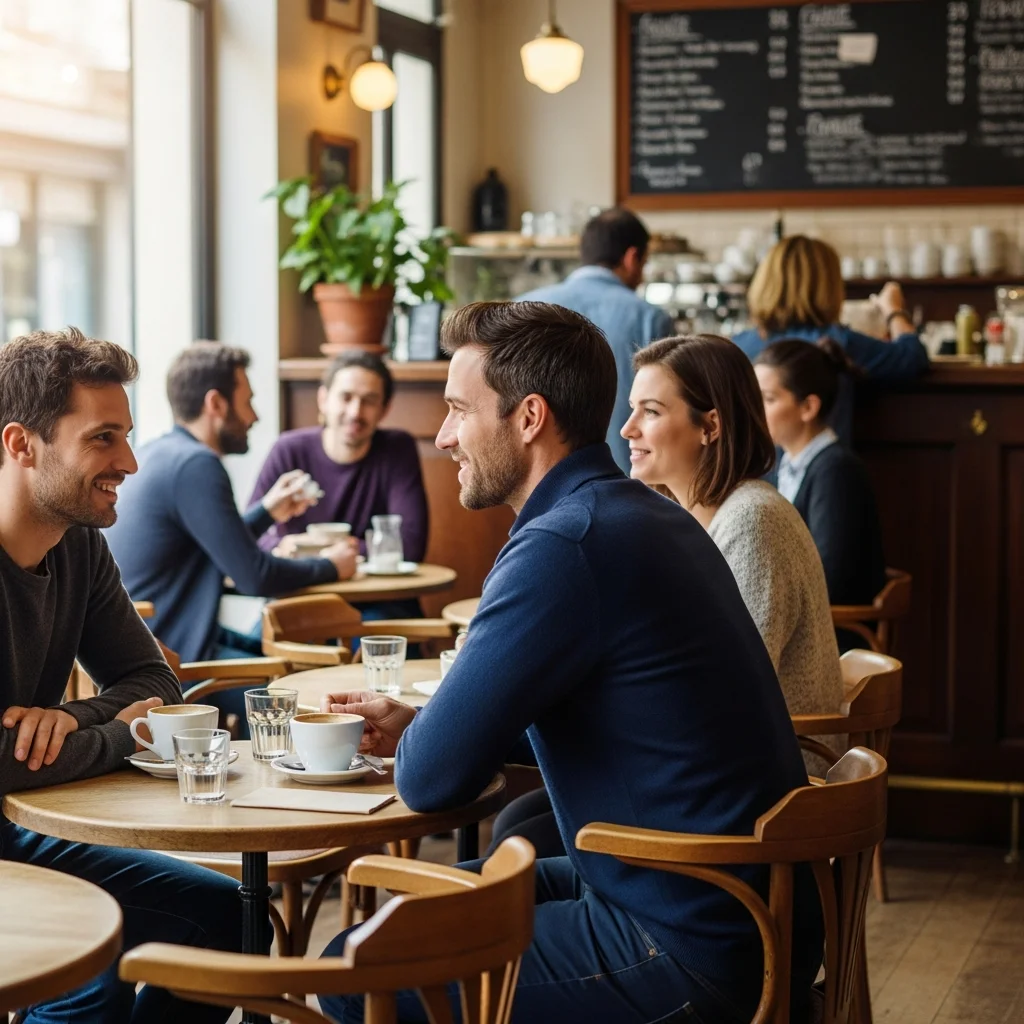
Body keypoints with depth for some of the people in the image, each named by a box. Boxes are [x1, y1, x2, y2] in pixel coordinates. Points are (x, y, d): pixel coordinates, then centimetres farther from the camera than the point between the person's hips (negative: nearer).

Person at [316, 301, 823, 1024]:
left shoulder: (564, 546, -22)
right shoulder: (649, 515, 10)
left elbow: (432, 780, -22)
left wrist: (414, 742, 2)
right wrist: (420, 725, 14)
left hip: (697, 957, -10)